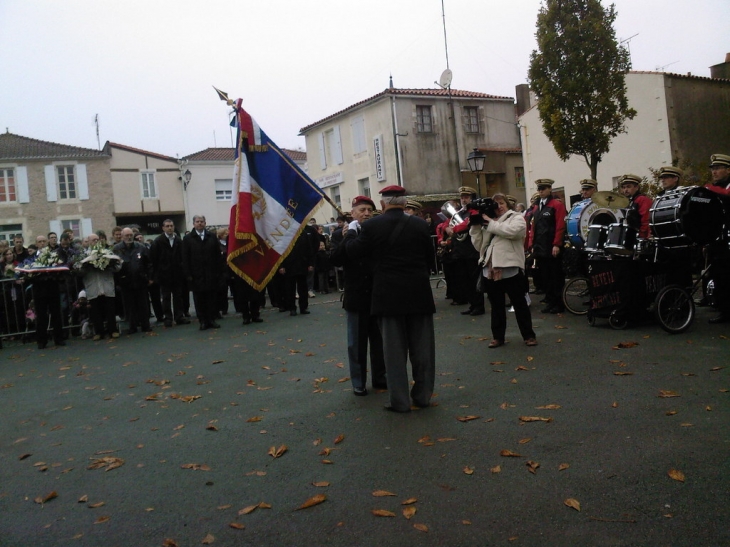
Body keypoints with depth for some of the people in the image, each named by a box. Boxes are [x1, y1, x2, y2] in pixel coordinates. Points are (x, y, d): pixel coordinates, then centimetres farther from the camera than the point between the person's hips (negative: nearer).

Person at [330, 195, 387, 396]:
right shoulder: (346, 235, -2)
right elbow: (335, 260, -16)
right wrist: (348, 236, -20)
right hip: (356, 297, -2)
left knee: (379, 340, 13)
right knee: (357, 342, 8)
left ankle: (379, 377, 26)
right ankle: (358, 382, 17)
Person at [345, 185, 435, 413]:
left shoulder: (371, 226, -7)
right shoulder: (420, 224, 0)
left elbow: (354, 252, 1)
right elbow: (428, 253, 10)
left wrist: (351, 231, 18)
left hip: (389, 295, -2)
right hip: (419, 293, 2)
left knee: (394, 349, 5)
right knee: (422, 346, 11)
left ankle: (400, 400, 9)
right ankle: (423, 395, 21)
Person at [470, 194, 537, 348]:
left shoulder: (517, 218, 4)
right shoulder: (487, 222, 16)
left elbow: (512, 231, -20)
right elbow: (478, 245, 11)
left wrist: (490, 223, -11)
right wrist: (475, 226, 0)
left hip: (510, 269, -4)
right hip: (490, 270, 5)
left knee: (520, 304, 4)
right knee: (496, 306, 13)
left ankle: (528, 335, 14)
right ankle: (497, 336, 23)